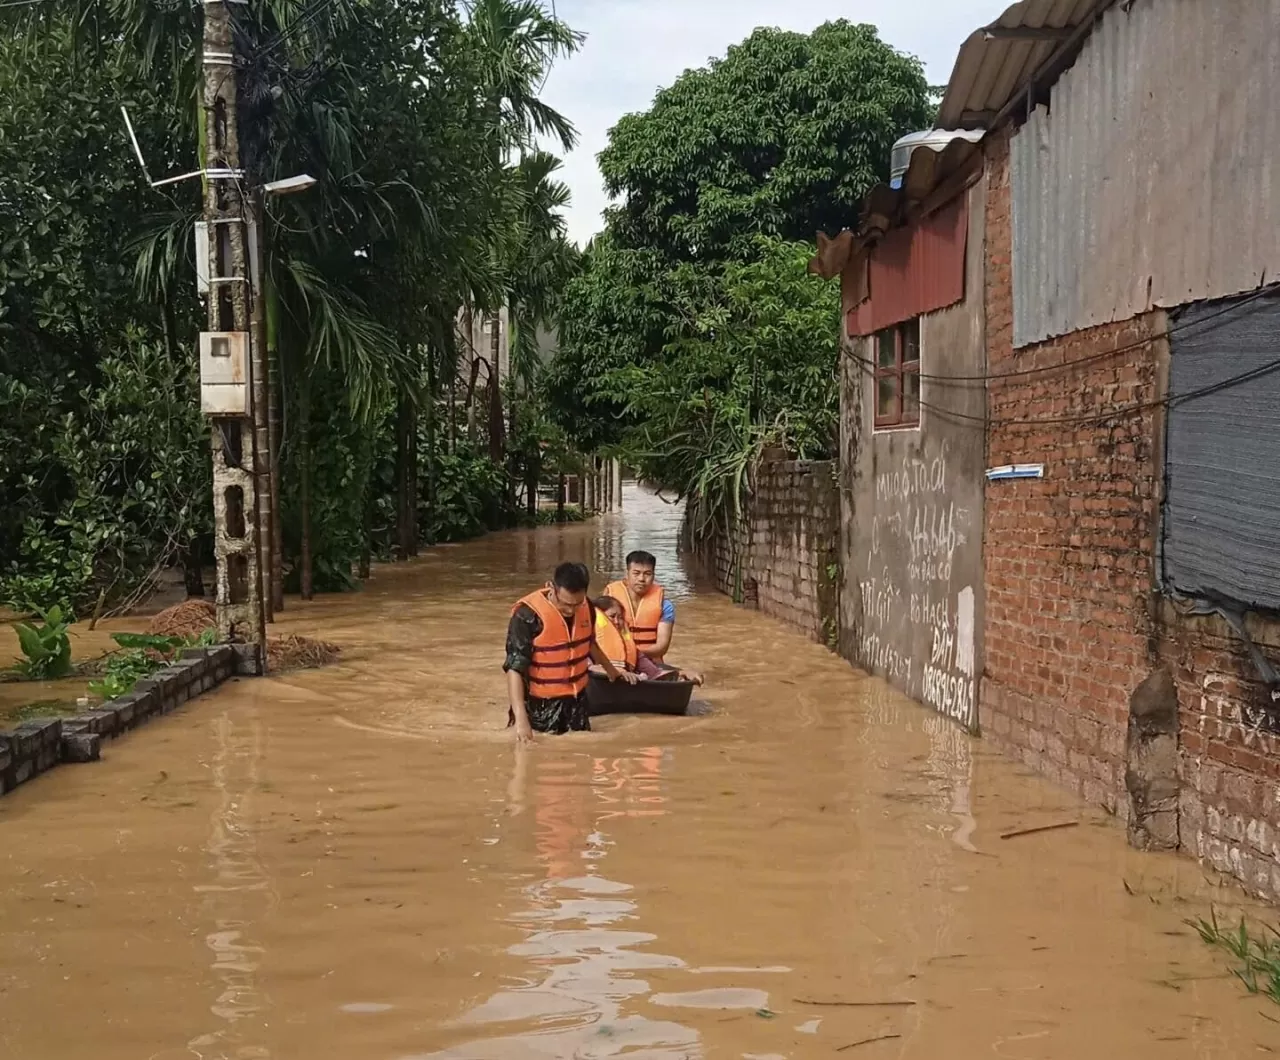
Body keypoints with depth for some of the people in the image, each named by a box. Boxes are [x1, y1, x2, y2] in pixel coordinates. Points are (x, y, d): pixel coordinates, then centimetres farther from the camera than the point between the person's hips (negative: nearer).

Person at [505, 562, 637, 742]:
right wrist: (521, 719, -34)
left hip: (576, 699, 6)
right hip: (541, 704, -5)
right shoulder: (528, 615, -23)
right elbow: (515, 667, -25)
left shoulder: (586, 607, -4)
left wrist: (611, 669, 35)